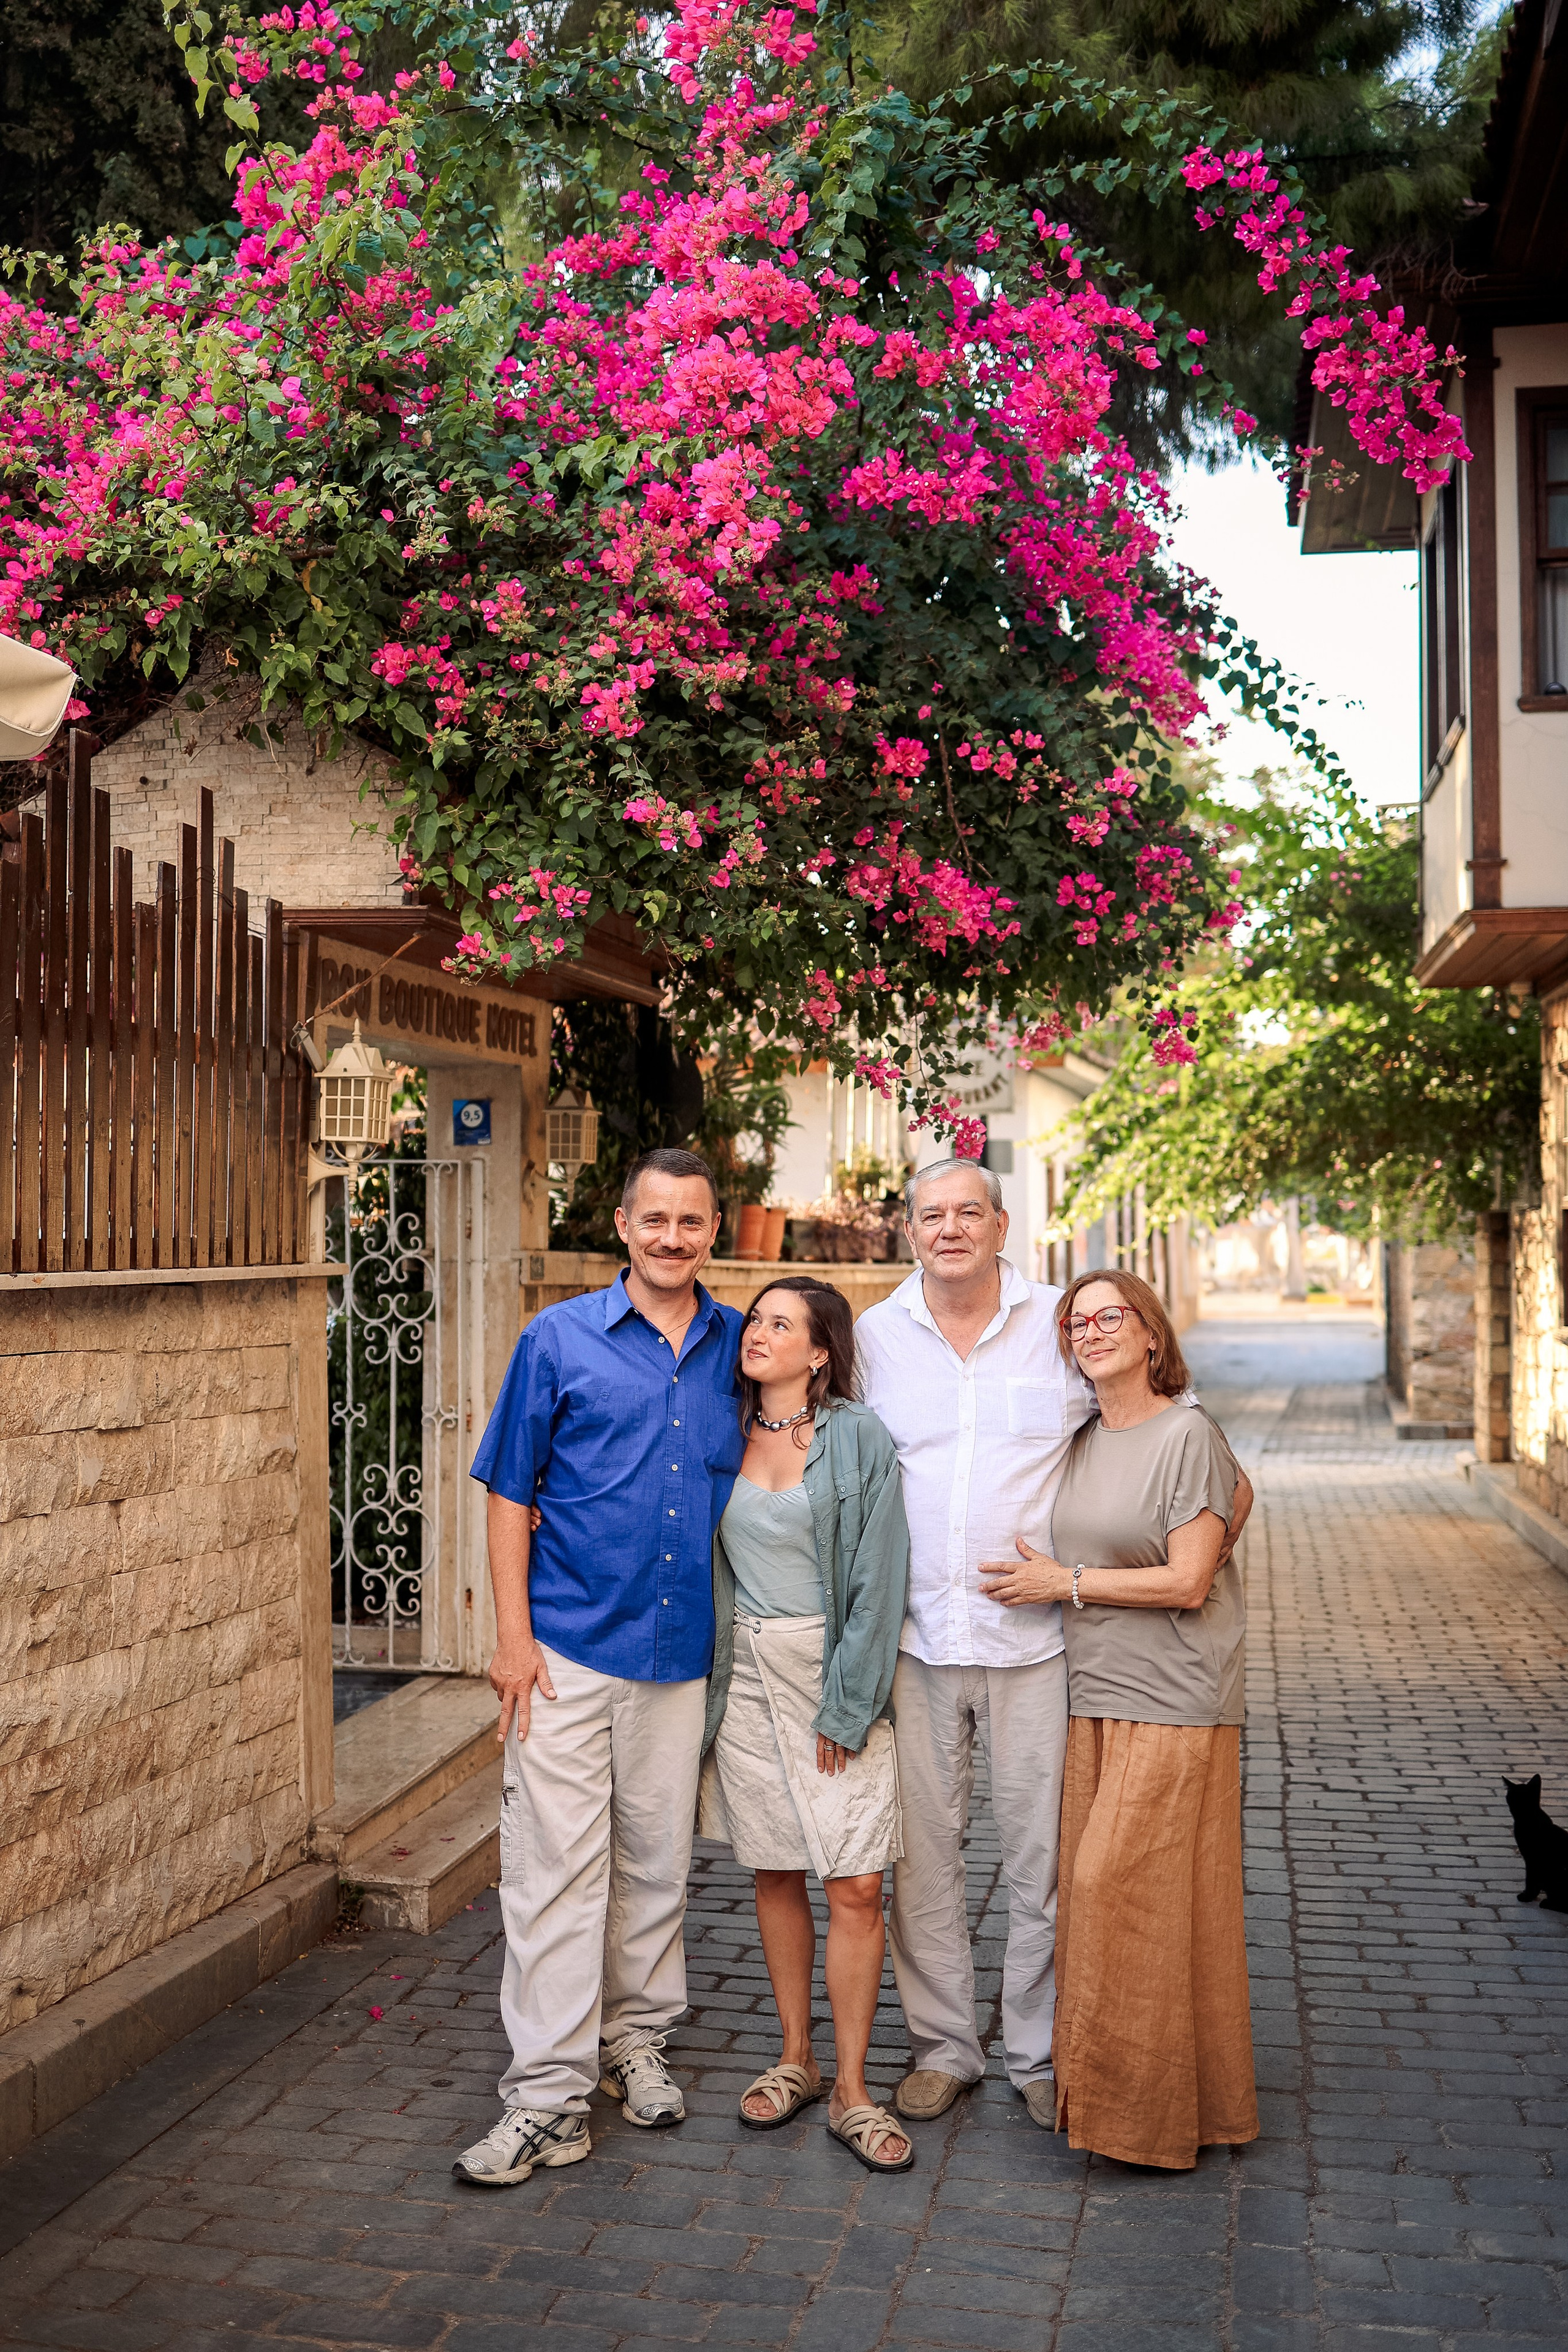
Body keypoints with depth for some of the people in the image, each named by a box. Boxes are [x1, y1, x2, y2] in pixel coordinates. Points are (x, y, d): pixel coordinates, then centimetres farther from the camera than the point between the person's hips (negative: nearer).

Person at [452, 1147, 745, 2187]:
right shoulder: (558, 1340, -2)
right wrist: (513, 1632, -7)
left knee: (659, 1858, 14)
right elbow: (510, 1493, 0)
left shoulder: (738, 1346, 6)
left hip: (684, 1649, 3)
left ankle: (635, 2042, 33)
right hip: (569, 1645, -3)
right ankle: (549, 2095, 8)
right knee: (556, 1866, -1)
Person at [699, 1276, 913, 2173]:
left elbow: (878, 1580, -10)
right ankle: (797, 2060, 28)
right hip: (745, 1671, 4)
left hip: (836, 1671, -4)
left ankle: (852, 2093, 10)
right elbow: (705, 1554, 11)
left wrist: (845, 1706, -11)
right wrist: (709, 1676, 5)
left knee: (857, 1887, -3)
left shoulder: (860, 1437, -9)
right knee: (776, 1873, 12)